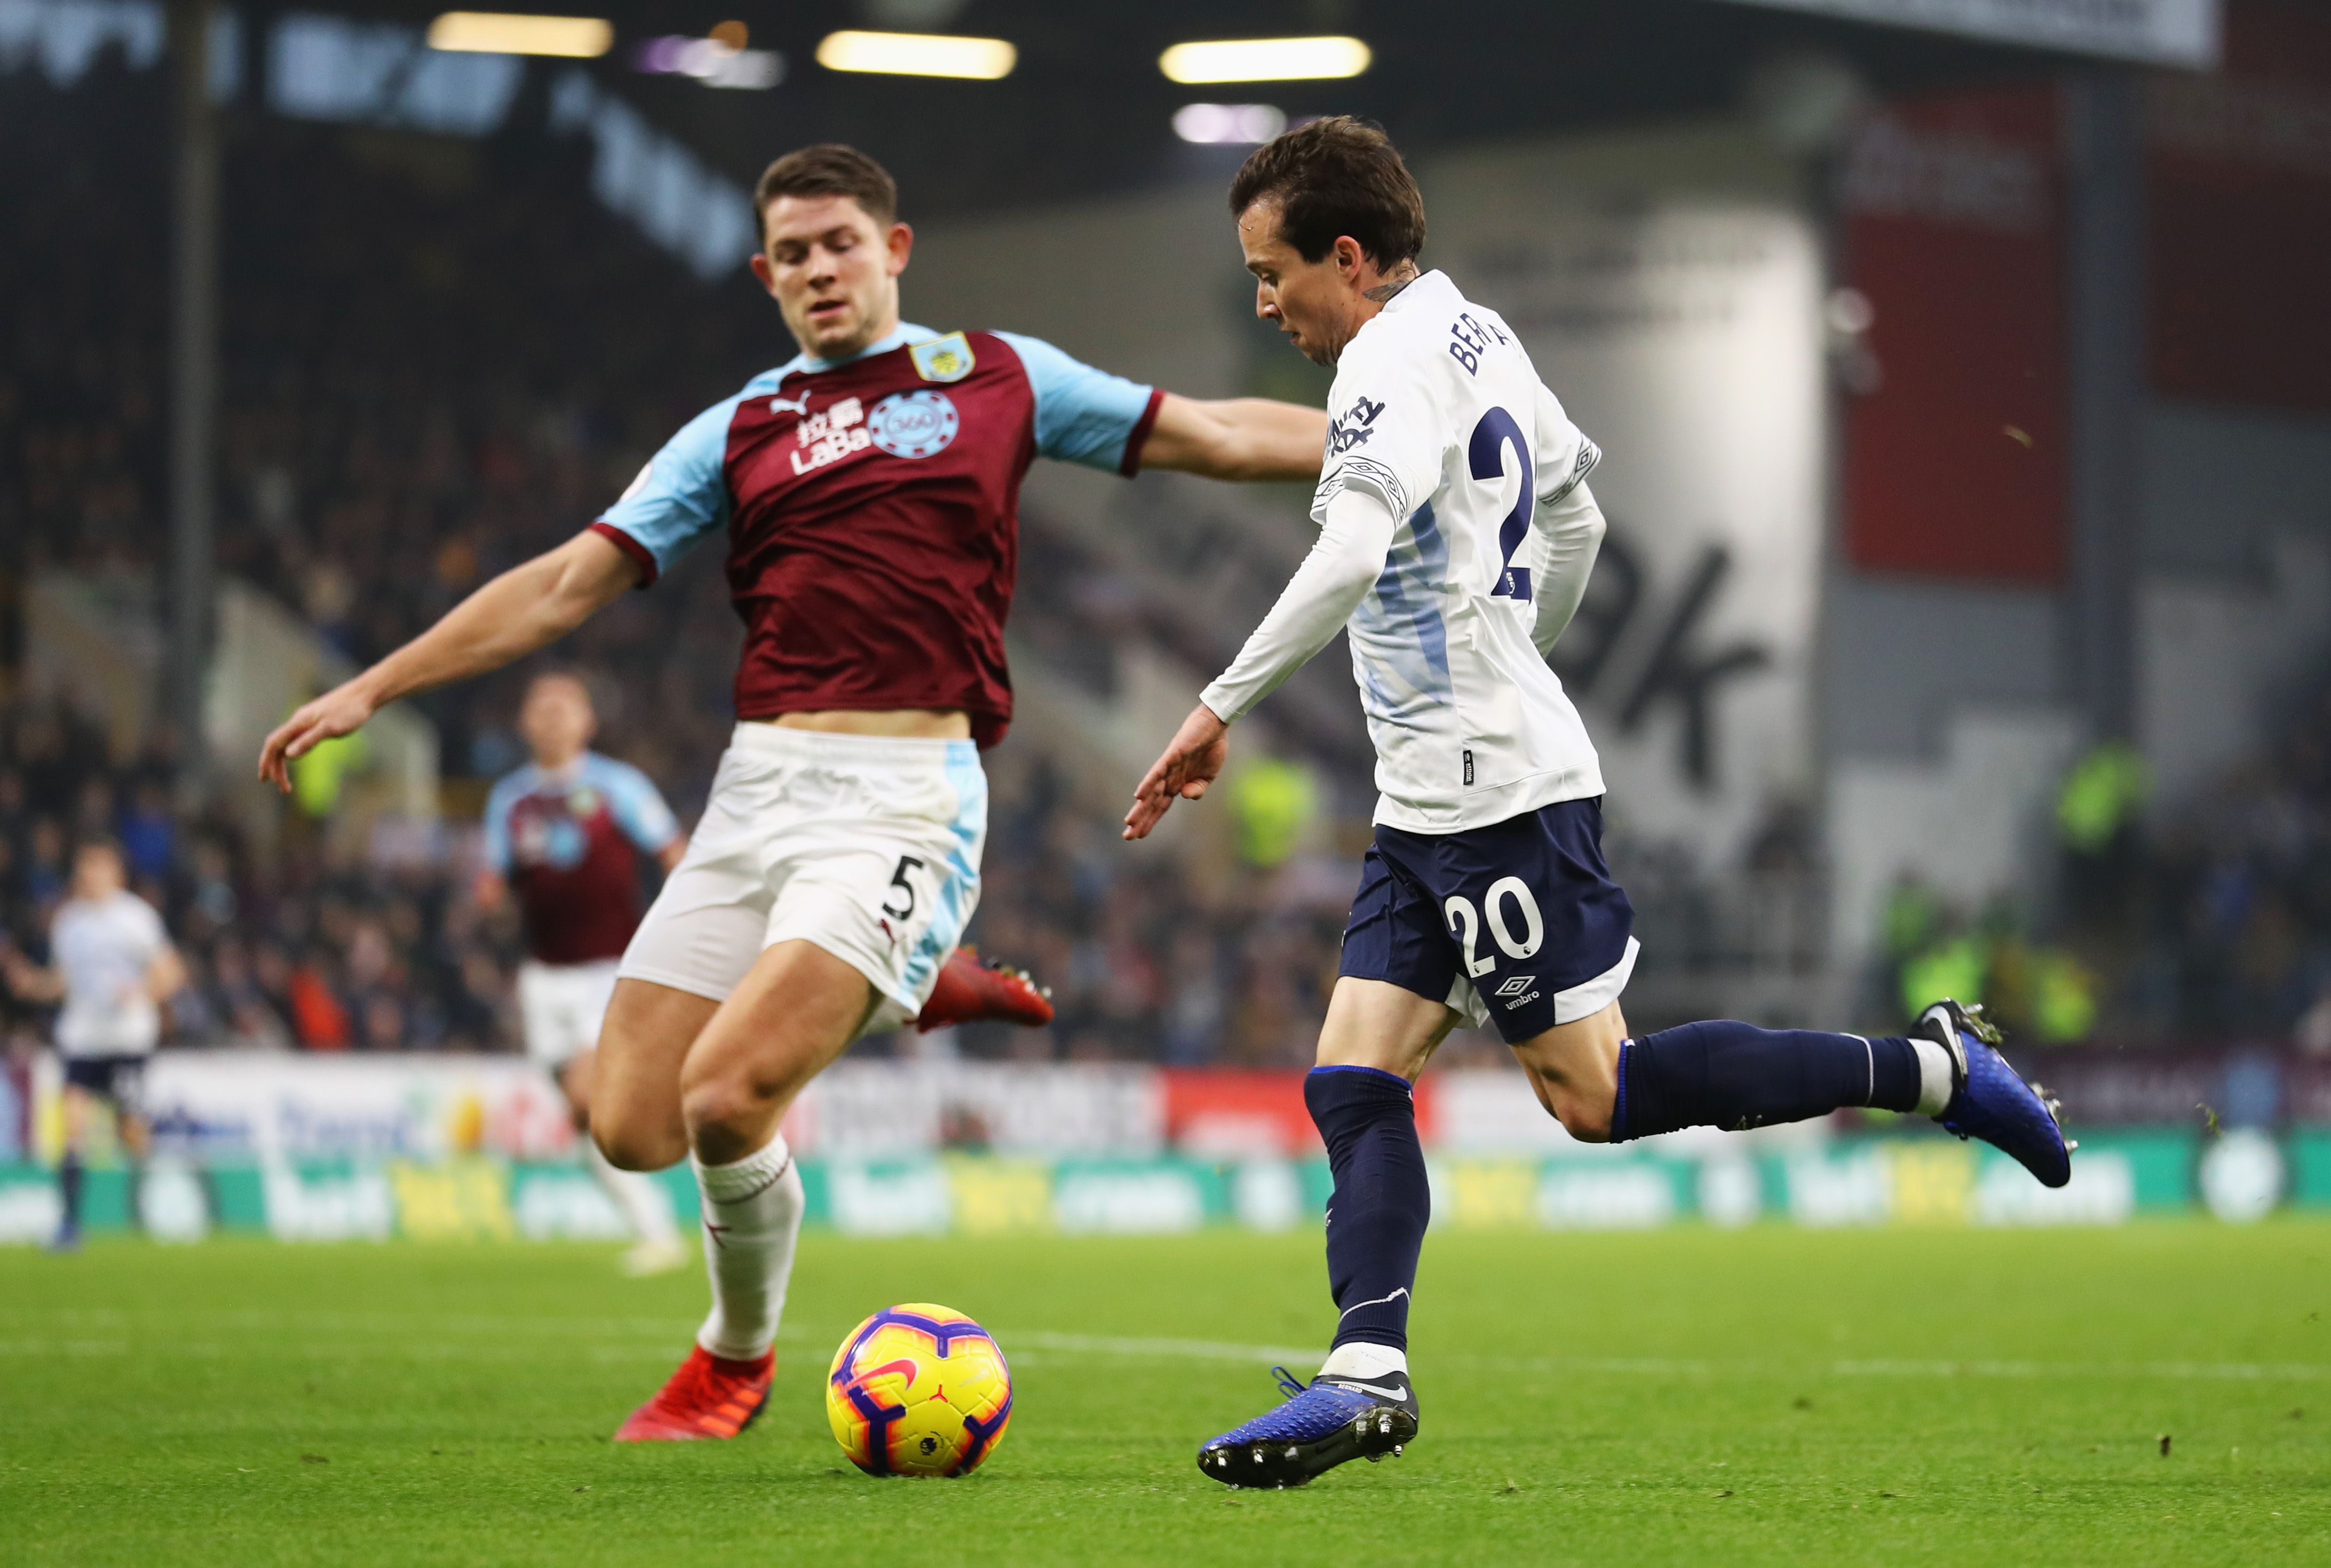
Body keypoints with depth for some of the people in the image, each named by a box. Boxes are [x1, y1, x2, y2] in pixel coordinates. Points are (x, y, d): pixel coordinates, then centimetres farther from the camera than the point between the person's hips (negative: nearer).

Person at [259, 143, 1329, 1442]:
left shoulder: (998, 380, 11)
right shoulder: (741, 432, 17)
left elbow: (1217, 435, 13)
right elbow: (569, 583, 16)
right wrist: (374, 688, 10)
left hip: (905, 791, -4)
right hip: (760, 785, 5)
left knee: (727, 1100, -20)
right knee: (635, 1129, -4)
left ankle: (740, 1358, 10)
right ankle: (897, 992, 20)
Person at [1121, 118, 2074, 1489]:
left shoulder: (1395, 358, -15)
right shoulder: (1477, 334, 16)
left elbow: (1350, 558, -30)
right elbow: (1575, 520, 28)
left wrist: (1225, 708, -27)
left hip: (1500, 793, -10)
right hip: (1435, 797, 10)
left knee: (1595, 1093, -6)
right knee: (1353, 1078, 1)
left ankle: (1931, 1069, 1)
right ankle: (1367, 1376, -8)